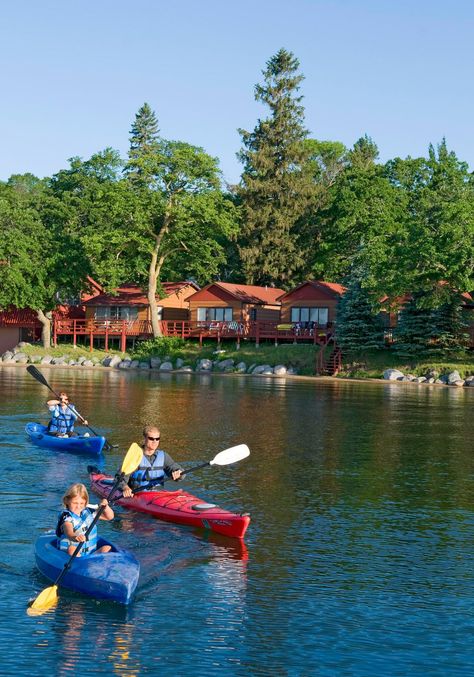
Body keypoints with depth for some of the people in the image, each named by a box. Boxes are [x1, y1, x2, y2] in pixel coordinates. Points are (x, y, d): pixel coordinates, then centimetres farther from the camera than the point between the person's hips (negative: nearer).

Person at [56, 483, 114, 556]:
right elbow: (68, 532, -30)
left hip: (91, 551, 5)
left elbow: (110, 516, 12)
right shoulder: (66, 516, -9)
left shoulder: (88, 512, 10)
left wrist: (105, 506, -9)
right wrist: (75, 537, -54)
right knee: (72, 549, -35)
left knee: (107, 548, -15)